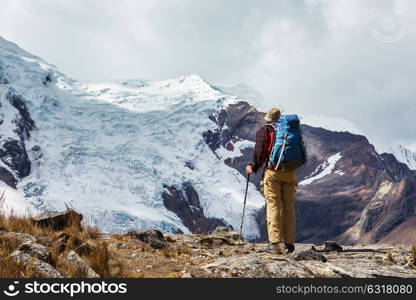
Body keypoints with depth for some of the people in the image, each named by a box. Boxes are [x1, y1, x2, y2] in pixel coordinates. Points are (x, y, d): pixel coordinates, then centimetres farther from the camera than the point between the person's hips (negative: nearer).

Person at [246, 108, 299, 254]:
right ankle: (290, 242, 10)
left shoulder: (264, 130, 2)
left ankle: (275, 241, -15)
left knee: (273, 206, -4)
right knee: (289, 208, 9)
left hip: (272, 172, -3)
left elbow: (260, 152, -6)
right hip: (290, 173, 3)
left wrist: (253, 167, 6)